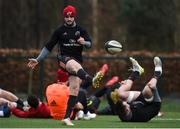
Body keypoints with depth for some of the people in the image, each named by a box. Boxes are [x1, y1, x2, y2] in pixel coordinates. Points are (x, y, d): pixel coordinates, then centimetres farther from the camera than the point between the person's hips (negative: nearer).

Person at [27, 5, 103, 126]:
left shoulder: (81, 30, 11)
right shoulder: (59, 31, 7)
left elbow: (90, 44, 1)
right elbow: (49, 47, 10)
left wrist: (84, 42, -23)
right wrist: (37, 60, 6)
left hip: (78, 60, 3)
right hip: (64, 59, -3)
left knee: (75, 88, -11)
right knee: (76, 65, -39)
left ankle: (67, 117, -8)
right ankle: (91, 80, -71)